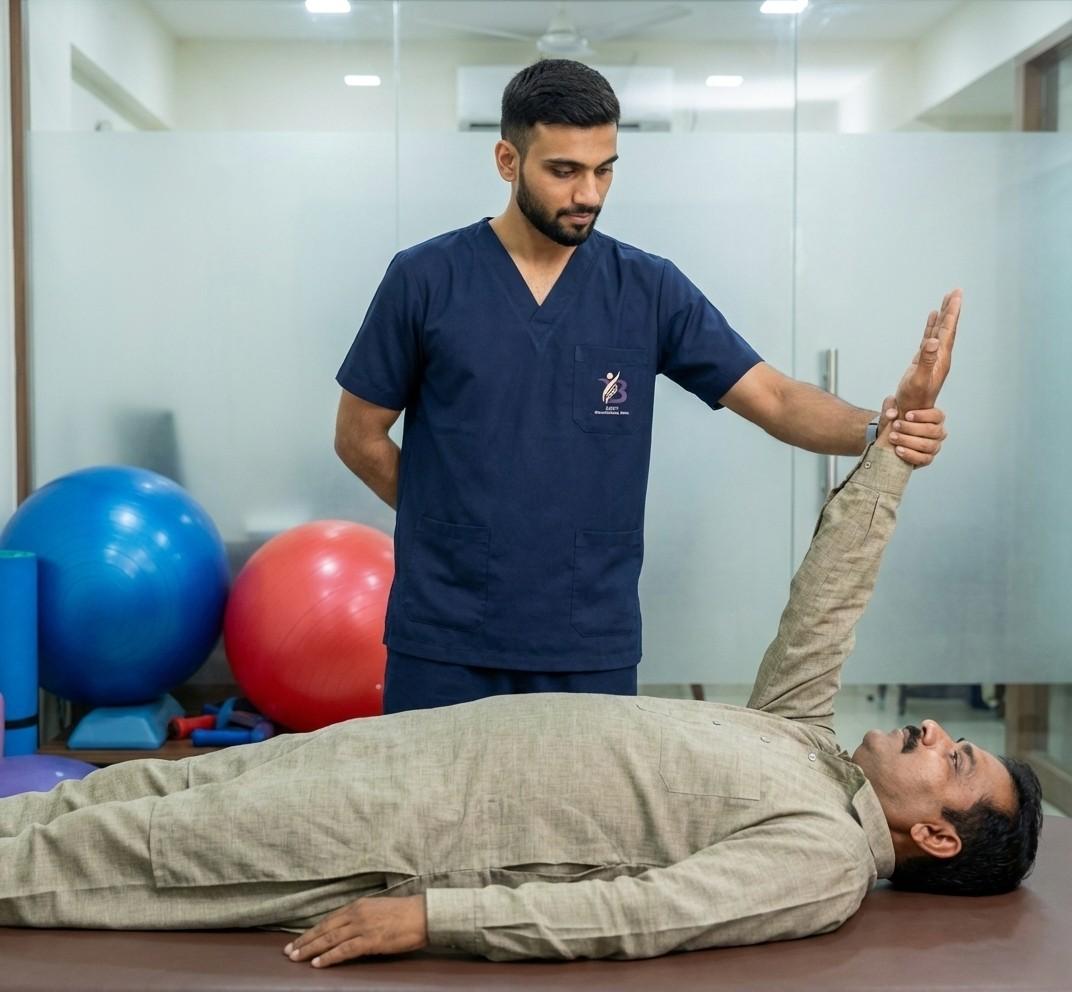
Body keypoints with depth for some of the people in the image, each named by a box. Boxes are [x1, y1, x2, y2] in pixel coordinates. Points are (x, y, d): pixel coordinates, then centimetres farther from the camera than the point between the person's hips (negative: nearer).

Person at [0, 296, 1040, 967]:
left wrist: (426, 915, -31)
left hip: (422, 828, -7)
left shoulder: (825, 856, -16)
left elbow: (638, 915, -26)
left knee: (148, 843, 0)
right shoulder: (803, 744, 9)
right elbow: (827, 597, 11)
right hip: (431, 741, 7)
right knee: (145, 791, 12)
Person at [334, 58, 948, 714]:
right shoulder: (425, 280, -3)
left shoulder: (650, 290, 2)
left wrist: (874, 430, -22)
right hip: (442, 642, -1)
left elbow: (771, 396, -4)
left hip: (594, 645, 1)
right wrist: (457, 521, 4)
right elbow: (360, 436, 4)